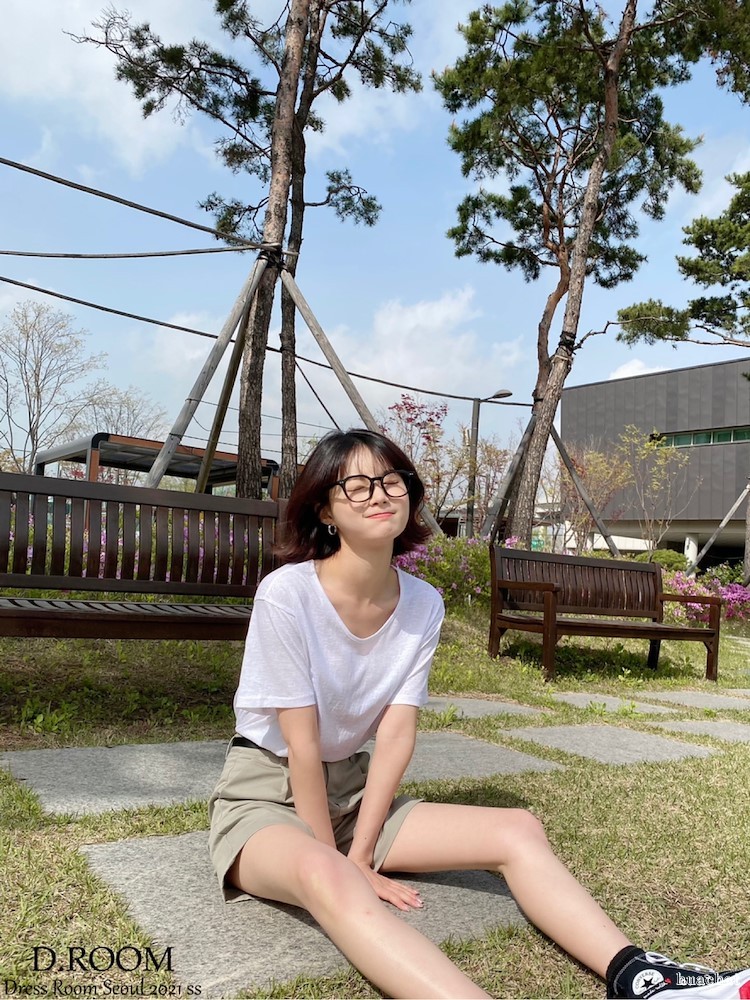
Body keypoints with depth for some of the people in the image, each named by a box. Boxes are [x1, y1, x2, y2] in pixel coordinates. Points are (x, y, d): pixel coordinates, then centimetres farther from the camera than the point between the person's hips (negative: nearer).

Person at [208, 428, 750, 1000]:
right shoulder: (286, 595, -22)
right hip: (265, 798, -5)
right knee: (322, 873, -41)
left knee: (518, 831, -12)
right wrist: (339, 858, -13)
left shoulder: (423, 605, -6)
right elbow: (302, 744, -19)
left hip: (351, 790, 6)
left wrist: (359, 853, -14)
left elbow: (397, 734, -9)